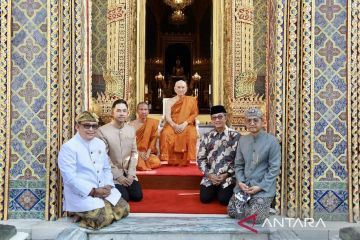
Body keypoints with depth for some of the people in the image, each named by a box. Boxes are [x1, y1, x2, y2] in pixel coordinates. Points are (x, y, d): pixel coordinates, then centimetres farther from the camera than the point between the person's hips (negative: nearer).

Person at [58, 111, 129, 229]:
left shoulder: (100, 143, 10)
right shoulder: (68, 147, -14)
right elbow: (70, 178, -19)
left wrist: (108, 186, -4)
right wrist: (93, 191, -20)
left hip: (103, 189, 8)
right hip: (81, 193, -8)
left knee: (124, 209, -3)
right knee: (105, 216, -23)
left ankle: (86, 213, 10)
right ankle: (80, 214, 3)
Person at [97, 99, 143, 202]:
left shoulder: (131, 130, 2)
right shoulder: (102, 131, -15)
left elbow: (134, 153, 5)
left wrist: (131, 174, -6)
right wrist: (118, 175, -15)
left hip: (128, 172, 5)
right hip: (112, 173, -5)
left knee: (137, 196, -5)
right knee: (124, 198, -16)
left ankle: (124, 187, 24)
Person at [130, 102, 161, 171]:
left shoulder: (152, 122, 2)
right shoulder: (132, 125, -3)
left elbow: (153, 138, 0)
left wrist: (148, 153, -12)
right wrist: (139, 153, -15)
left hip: (148, 153, 3)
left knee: (156, 162, -25)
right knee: (140, 165, -32)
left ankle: (145, 159, 4)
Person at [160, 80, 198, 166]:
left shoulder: (191, 100, 12)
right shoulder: (170, 101, 12)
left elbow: (194, 114, 2)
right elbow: (167, 116, 1)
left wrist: (185, 124, -14)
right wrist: (174, 125, -19)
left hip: (186, 125, 0)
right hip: (172, 125, 1)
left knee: (191, 134, -34)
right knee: (166, 134, -33)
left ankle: (186, 160, -26)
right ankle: (170, 160, -25)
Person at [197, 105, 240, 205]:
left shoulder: (235, 136, -4)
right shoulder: (206, 137, 5)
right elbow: (200, 159, 5)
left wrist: (226, 174, -13)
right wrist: (209, 174, -9)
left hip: (228, 176, -2)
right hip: (210, 176, 3)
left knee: (224, 199, -19)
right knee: (205, 198, -12)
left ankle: (222, 190, 16)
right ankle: (215, 190, 20)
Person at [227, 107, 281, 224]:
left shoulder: (272, 141, -10)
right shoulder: (242, 140, 6)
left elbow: (274, 168, -10)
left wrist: (260, 186, -16)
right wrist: (240, 182, -6)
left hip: (264, 187, -5)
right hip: (244, 185, 5)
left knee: (256, 218, -18)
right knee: (232, 212, -5)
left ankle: (263, 205, 16)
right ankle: (251, 203, 22)